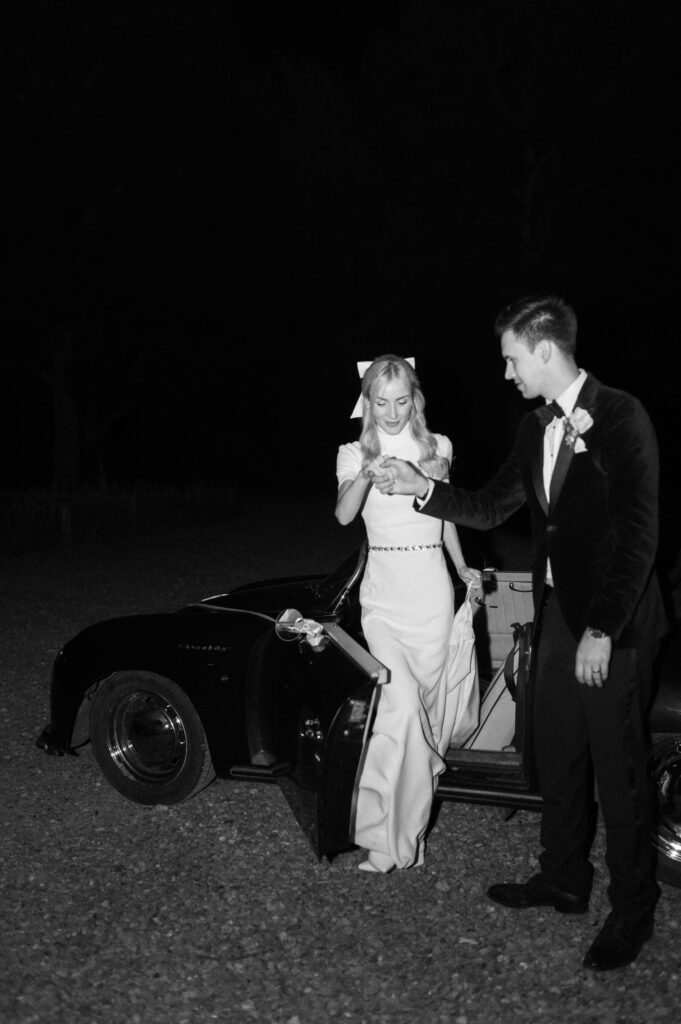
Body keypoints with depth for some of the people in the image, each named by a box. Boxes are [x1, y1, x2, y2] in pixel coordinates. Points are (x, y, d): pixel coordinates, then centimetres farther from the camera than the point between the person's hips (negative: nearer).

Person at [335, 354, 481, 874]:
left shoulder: (437, 447, 9)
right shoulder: (354, 453, 2)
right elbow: (343, 515, -16)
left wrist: (462, 567, 12)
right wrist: (367, 473, -34)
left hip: (432, 585, 2)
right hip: (382, 590, -2)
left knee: (428, 698, 4)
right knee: (401, 703, -16)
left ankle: (413, 797, 21)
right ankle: (392, 836, -10)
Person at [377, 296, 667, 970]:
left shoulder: (620, 417, -13)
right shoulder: (536, 429, 10)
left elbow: (638, 530, -18)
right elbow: (489, 509, 14)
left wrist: (602, 629, -20)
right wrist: (423, 488, 0)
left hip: (613, 625, -7)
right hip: (557, 615, 7)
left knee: (618, 770, 4)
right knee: (556, 759, 16)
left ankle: (632, 910, 20)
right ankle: (563, 881, 34)